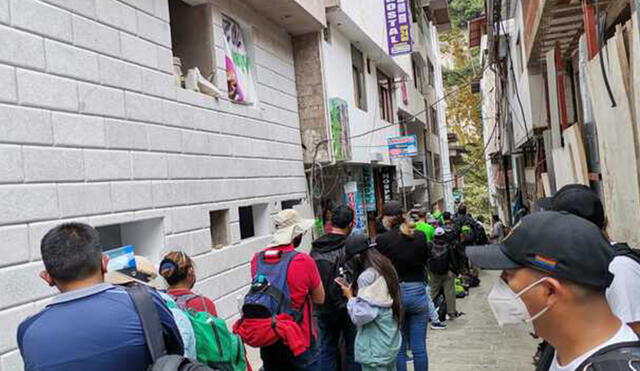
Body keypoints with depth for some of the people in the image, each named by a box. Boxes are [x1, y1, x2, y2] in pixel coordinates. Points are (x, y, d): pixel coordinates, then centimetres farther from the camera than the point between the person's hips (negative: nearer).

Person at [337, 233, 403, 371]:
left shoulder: (367, 276, -21)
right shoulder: (385, 268, 5)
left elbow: (361, 315, -24)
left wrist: (350, 296, -8)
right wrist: (354, 290, 7)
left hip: (375, 347, -9)